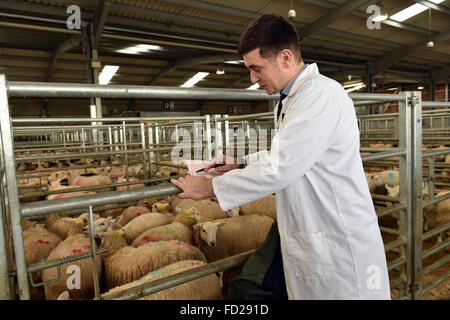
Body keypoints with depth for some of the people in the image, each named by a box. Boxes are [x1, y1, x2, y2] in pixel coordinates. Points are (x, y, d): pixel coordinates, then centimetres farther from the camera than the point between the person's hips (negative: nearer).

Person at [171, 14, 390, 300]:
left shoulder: (322, 95, -21)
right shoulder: (288, 102, 13)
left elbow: (279, 170, -25)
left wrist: (211, 187, -14)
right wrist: (241, 164, 11)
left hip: (340, 246, -9)